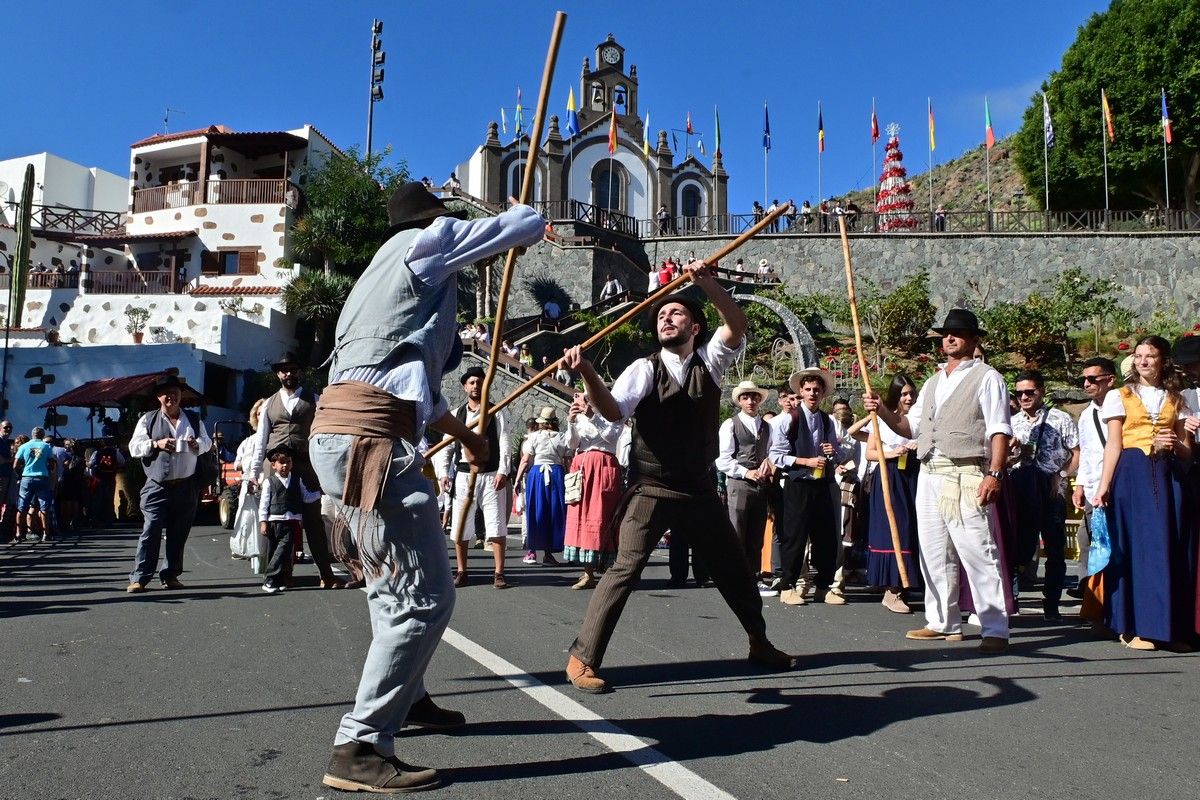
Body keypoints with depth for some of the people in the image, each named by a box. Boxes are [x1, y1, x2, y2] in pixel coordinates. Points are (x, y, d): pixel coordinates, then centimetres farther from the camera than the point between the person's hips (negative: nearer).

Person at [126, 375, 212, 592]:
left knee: (179, 533, 7)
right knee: (151, 531, -9)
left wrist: (197, 444, -5)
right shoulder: (148, 420, 6)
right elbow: (134, 447, 2)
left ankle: (170, 575, 17)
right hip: (158, 487, -3)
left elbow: (207, 442, 18)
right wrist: (156, 444, -15)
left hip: (186, 487, 3)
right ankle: (139, 577, -4)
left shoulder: (194, 419, 13)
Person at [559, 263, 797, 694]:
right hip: (651, 490, -4)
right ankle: (582, 659, -7)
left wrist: (708, 284, -33)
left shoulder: (710, 360, 3)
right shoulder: (644, 368, -6)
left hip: (700, 489, 4)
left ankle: (760, 643, 39)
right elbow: (613, 411, -22)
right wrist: (588, 372, -40)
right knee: (625, 568, -16)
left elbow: (737, 326, -16)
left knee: (733, 566, 17)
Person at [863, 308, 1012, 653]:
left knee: (978, 553, -9)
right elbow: (911, 427, 22)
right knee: (934, 554, 11)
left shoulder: (986, 378, 1)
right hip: (929, 476, 8)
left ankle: (995, 630, -4)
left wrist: (994, 474, -19)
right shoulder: (932, 383, 22)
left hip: (966, 476, -7)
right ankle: (943, 623, 20)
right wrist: (882, 410, 5)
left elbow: (1000, 430, -8)